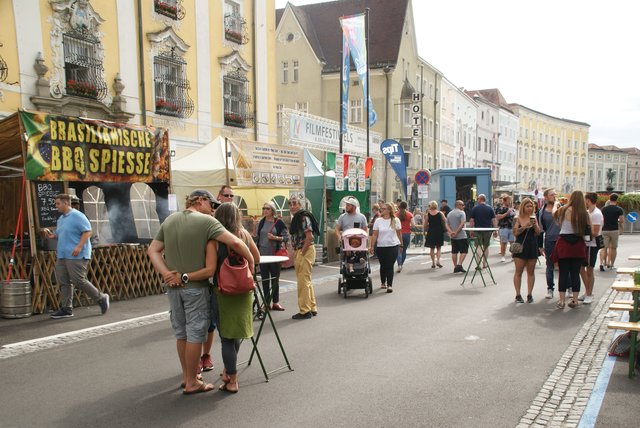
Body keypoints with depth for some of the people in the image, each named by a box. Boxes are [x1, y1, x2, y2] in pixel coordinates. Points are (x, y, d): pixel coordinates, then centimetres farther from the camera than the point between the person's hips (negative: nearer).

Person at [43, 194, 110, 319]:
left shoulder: (77, 216, -11)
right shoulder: (61, 219, 17)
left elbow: (87, 232, -17)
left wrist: (79, 246, -25)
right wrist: (52, 235, 7)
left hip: (76, 256, -9)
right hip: (62, 256, 9)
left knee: (79, 281, -10)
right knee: (63, 282, 7)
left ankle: (101, 298, 6)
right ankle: (66, 309, 14)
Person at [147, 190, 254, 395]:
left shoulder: (169, 220, 8)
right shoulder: (206, 221, -12)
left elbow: (152, 250, 5)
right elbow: (235, 242, -22)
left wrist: (166, 274, -5)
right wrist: (250, 261, -8)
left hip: (173, 286, 6)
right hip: (195, 287, -6)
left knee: (181, 333, 17)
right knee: (195, 334, 5)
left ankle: (186, 376, 31)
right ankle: (192, 383, 14)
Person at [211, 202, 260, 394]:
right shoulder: (244, 234, -1)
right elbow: (256, 259, 9)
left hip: (223, 291, -4)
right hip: (244, 290, 4)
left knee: (227, 337, 6)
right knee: (236, 333, 20)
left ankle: (232, 381, 12)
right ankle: (228, 371, 36)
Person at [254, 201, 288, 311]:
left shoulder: (279, 223, -2)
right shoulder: (261, 222, 8)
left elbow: (286, 237, -3)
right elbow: (257, 237, 16)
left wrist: (275, 238, -15)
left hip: (275, 254, -3)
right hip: (263, 254, 3)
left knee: (275, 279, 5)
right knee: (264, 279, 6)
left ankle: (275, 302, 16)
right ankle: (266, 303, 14)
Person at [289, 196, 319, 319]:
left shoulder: (304, 217, -13)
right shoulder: (296, 219, 16)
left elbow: (309, 237, -20)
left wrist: (301, 253, -18)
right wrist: (295, 255, 14)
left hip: (305, 251, -10)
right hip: (299, 251, 10)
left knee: (303, 281, -5)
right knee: (306, 281, 15)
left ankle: (305, 311, 3)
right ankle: (312, 308, 24)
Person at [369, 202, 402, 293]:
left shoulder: (396, 220, 0)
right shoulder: (378, 221, 0)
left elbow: (399, 233, 8)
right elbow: (375, 234, -1)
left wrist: (401, 244, 10)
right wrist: (372, 246, -5)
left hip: (393, 246, -1)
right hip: (381, 247, 1)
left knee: (390, 266, -4)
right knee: (383, 265, 11)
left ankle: (389, 285, -2)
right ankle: (383, 282, 30)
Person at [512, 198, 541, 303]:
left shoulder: (534, 218, 6)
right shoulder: (517, 218, -3)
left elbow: (538, 233, 4)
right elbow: (515, 232, -11)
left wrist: (534, 224, -13)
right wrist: (525, 226, -21)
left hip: (532, 247, 3)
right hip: (520, 247, -3)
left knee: (531, 272, 7)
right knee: (518, 272, 0)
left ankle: (529, 294, 13)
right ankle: (518, 295, 6)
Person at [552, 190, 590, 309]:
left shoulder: (563, 210, -7)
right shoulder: (584, 213, -4)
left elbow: (554, 216, 10)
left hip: (564, 243, -1)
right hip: (578, 245, 1)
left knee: (563, 273, 4)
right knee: (575, 273, 9)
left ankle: (561, 301, 6)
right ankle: (575, 300, 15)